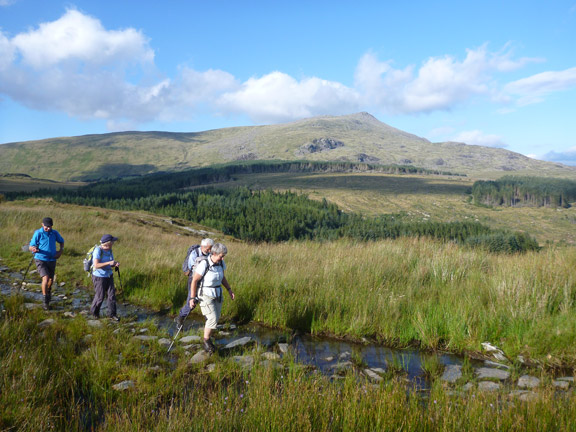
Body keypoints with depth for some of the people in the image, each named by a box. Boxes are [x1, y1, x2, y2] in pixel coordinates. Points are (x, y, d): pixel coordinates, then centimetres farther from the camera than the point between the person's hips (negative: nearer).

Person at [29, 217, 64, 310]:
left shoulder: (55, 233, 0)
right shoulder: (38, 233, -11)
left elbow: (61, 241, 18)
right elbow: (30, 247, -12)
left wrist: (61, 250, 1)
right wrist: (33, 249, -36)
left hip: (52, 259, 4)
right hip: (40, 259, -4)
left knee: (51, 280, 16)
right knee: (45, 278, -18)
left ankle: (48, 291, 49)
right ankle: (45, 300, -7)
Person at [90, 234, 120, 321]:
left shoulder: (109, 250, 1)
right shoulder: (98, 250, -22)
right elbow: (96, 265, -28)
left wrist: (116, 264, -13)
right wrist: (109, 263, -33)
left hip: (108, 276, 6)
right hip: (99, 277, -6)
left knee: (112, 295, 1)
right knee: (100, 297, 6)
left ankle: (112, 314, 11)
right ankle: (94, 311, 33)